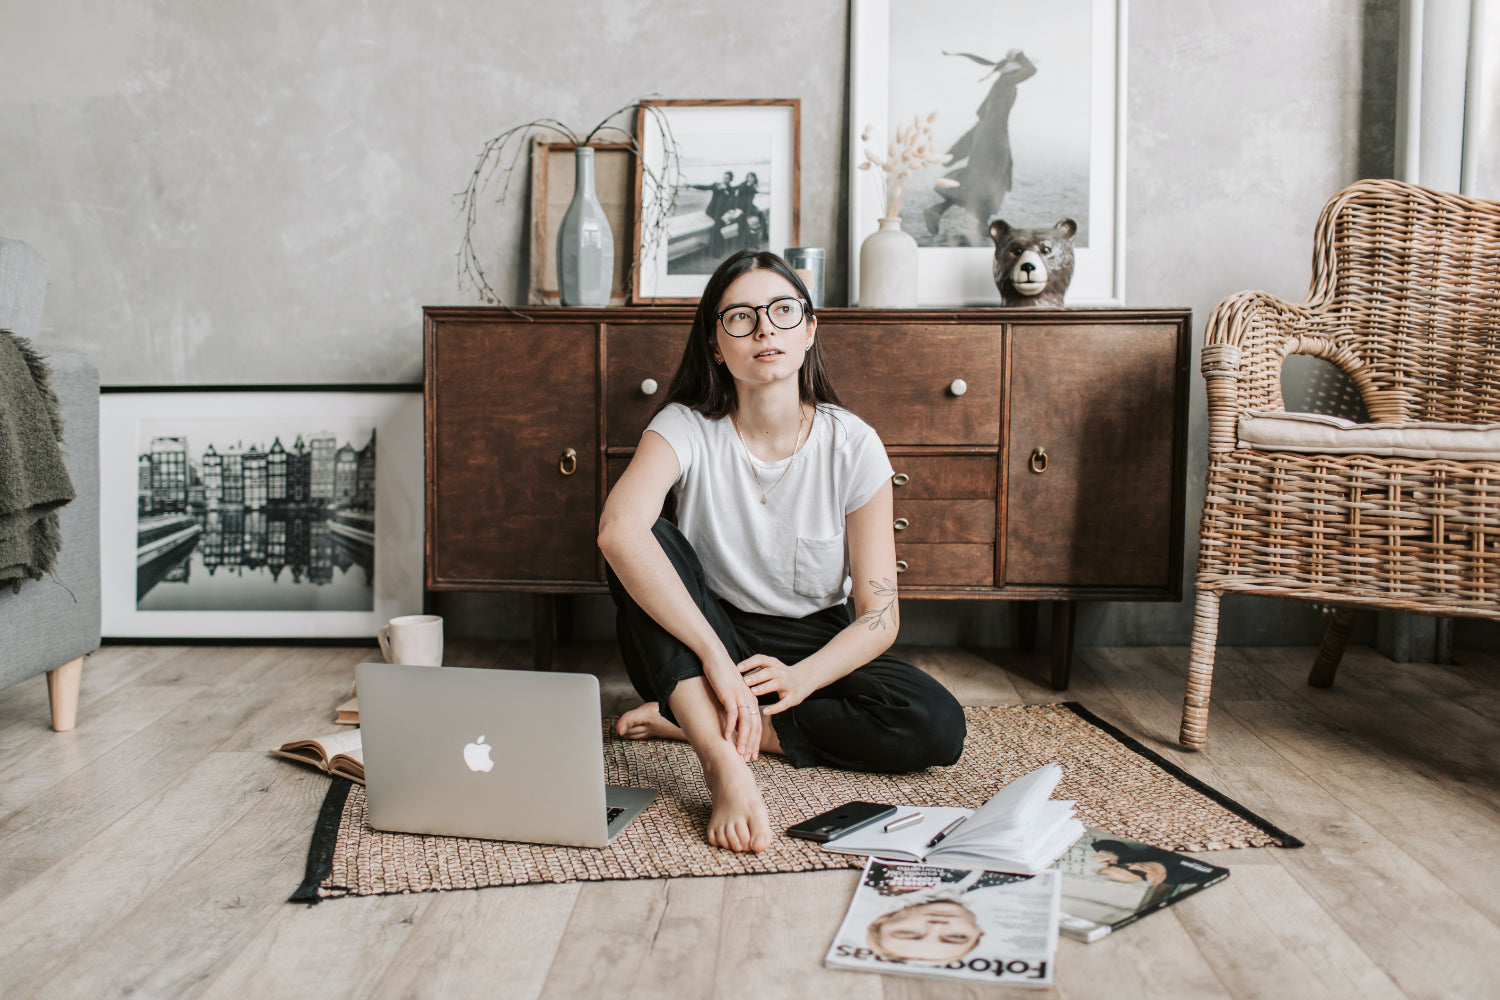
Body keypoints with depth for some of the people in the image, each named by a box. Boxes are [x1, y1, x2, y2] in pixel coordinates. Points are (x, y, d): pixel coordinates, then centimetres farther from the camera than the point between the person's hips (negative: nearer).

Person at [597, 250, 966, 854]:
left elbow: (880, 617, -11)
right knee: (651, 545, -29)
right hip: (701, 640, -1)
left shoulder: (853, 445, -11)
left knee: (937, 727, -25)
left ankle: (690, 723, -20)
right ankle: (723, 763, -39)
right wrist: (717, 661, -43)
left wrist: (801, 678, -30)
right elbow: (619, 529, -36)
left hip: (816, 650, 1)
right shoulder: (687, 428, -14)